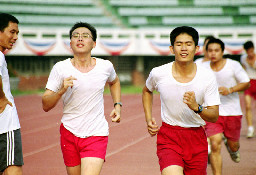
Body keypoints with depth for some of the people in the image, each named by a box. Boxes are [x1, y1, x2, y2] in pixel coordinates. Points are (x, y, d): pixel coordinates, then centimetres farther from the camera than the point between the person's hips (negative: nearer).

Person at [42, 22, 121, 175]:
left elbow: (114, 82, 24)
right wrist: (61, 91, -24)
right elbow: (45, 106, -7)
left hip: (97, 135, -1)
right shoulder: (60, 68, -6)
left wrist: (117, 105, 11)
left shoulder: (105, 66, -2)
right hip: (69, 133, 1)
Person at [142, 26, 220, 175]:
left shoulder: (207, 77, -7)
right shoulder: (158, 73, -7)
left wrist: (196, 107, -26)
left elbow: (214, 117, -6)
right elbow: (147, 91, 18)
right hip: (168, 137, -2)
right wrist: (149, 119, 7)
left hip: (197, 138, 2)